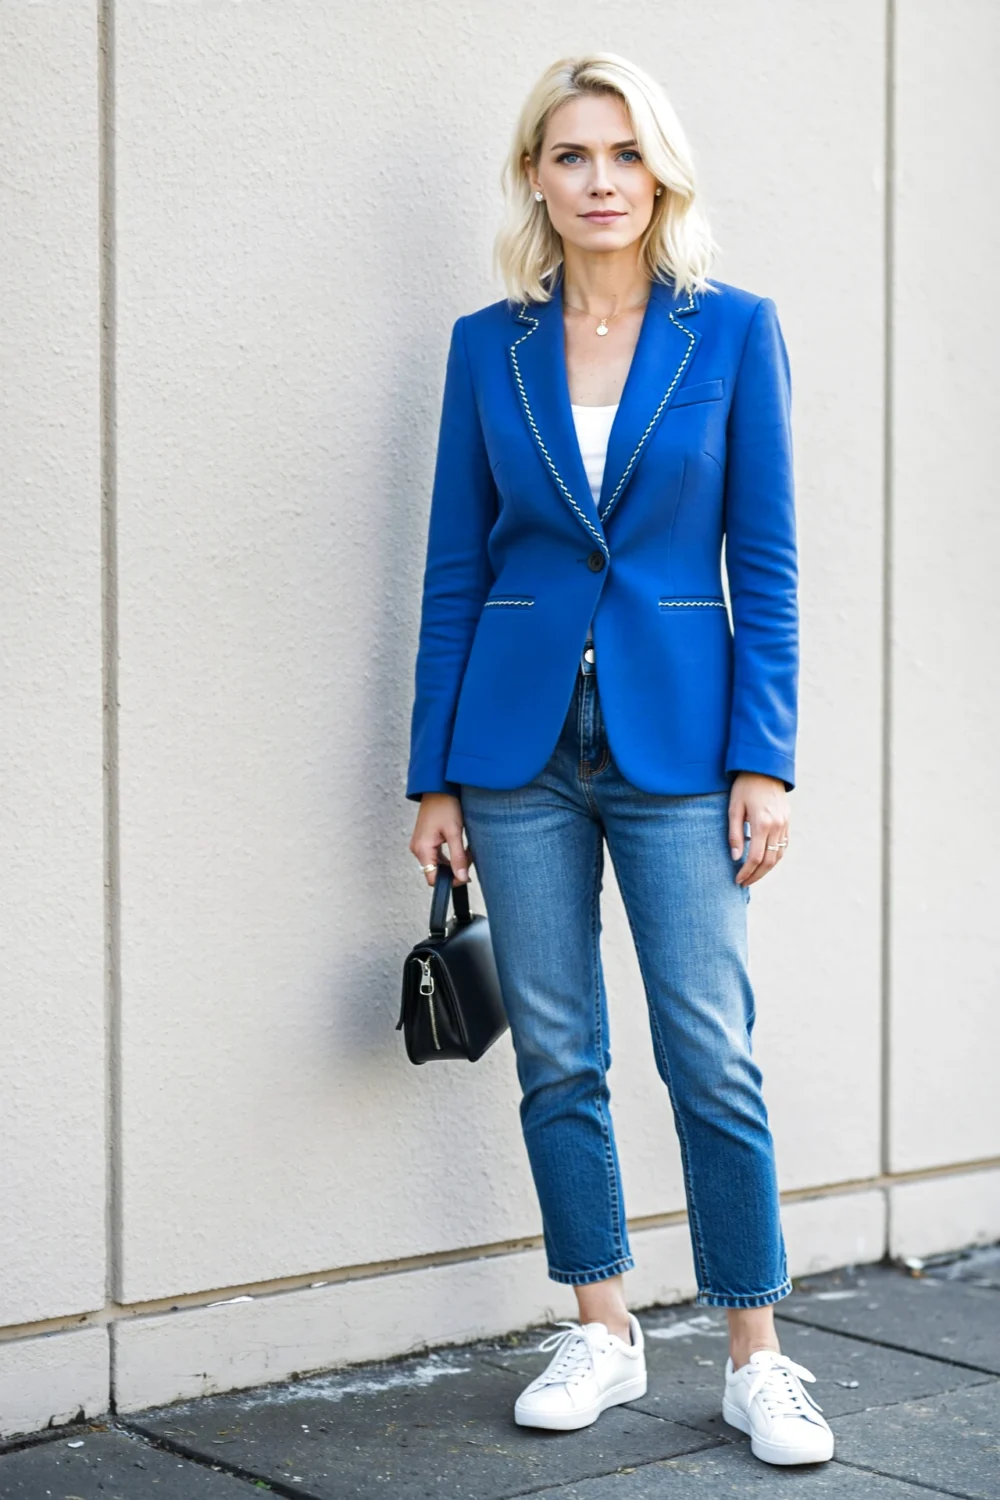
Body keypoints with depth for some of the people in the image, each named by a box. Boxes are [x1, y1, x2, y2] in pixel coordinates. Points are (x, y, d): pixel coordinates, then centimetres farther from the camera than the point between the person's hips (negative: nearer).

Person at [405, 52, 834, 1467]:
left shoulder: (734, 329, 0)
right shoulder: (489, 345, 6)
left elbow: (765, 563, -1)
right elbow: (455, 568, 7)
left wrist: (764, 760, -7)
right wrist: (434, 773, 4)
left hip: (676, 735, -2)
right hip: (521, 738, 2)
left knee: (713, 1054, -4)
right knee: (557, 1056, 7)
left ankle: (757, 1358, 9)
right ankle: (601, 1333, 23)